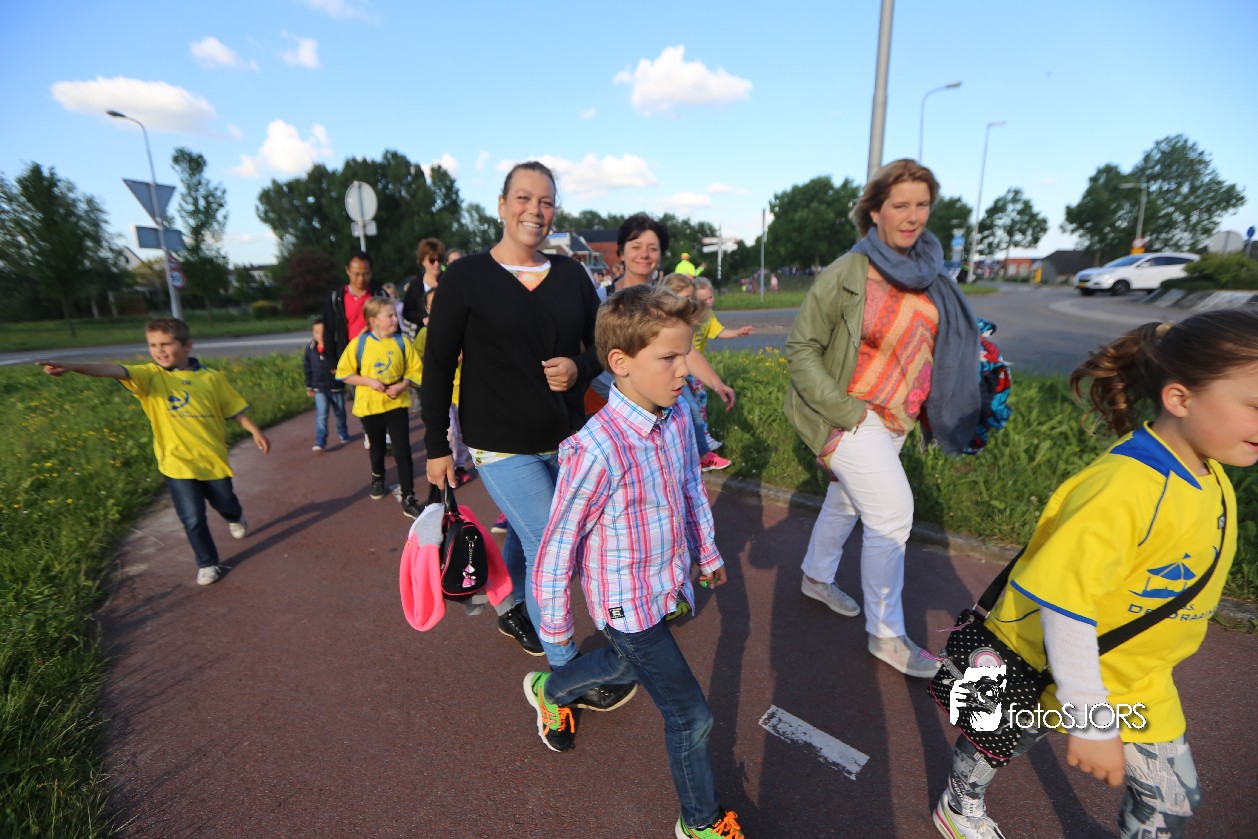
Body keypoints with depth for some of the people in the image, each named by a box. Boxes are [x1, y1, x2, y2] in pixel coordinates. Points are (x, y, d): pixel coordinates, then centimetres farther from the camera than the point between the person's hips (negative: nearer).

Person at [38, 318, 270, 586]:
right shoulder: (150, 376, -7)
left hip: (213, 459, 1)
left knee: (225, 503, 20)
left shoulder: (211, 377, -5)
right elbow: (116, 370, -25)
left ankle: (236, 519, 57)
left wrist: (254, 430, 0)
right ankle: (207, 564, 22)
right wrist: (71, 366, -41)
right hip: (177, 463, -1)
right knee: (193, 519, 0)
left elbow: (235, 409, 4)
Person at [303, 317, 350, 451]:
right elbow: (307, 369, 6)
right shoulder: (310, 349, -2)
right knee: (321, 414, -7)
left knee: (340, 412, 16)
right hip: (319, 388, 1)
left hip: (336, 386, -1)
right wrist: (309, 387, 9)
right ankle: (320, 441, -6)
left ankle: (343, 433, 39)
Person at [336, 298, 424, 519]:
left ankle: (408, 498, 2)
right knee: (377, 449, 21)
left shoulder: (402, 342, -5)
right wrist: (369, 381, -17)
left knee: (402, 452, -6)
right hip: (369, 406, 1)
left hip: (397, 404, -1)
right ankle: (378, 478, 51)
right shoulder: (359, 343, -7)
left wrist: (402, 386, -17)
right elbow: (344, 374, -3)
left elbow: (414, 371, 0)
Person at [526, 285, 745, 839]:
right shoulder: (596, 450, -32)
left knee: (626, 664, 33)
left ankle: (550, 692, 63)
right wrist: (555, 626, -9)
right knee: (691, 716, 6)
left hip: (668, 583, 8)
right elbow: (559, 544, -21)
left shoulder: (677, 419, -10)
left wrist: (707, 553, 19)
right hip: (627, 605, -8)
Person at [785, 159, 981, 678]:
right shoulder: (846, 275, -13)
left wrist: (925, 412, 5)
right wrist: (845, 411, -18)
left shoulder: (928, 275, 5)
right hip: (851, 416, -6)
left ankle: (817, 578, 43)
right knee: (892, 513, -9)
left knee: (846, 502, 20)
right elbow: (801, 349, -13)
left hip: (896, 419, 7)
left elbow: (934, 343, 17)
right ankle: (886, 635, 10)